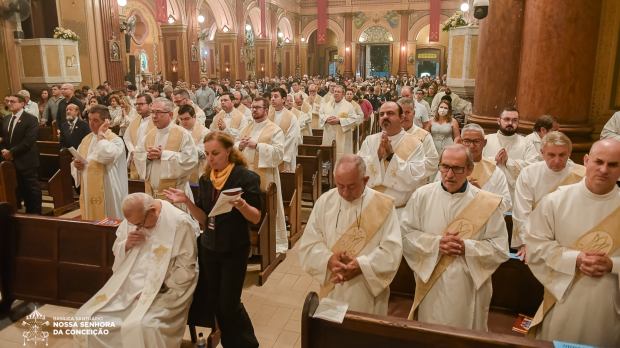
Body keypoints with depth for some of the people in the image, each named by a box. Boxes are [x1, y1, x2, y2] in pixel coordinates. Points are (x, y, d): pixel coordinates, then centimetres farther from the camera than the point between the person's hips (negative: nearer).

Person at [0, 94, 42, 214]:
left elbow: (28, 141, -17)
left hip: (26, 162, -6)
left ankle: (35, 215, 12)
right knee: (15, 191, 13)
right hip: (10, 162, 7)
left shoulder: (31, 119, -9)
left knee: (32, 191, 2)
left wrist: (12, 152, -17)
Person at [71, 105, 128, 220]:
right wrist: (76, 164, -5)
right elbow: (77, 160, 20)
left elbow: (106, 156, -31)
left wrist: (101, 134, -17)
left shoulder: (115, 140, -10)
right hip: (87, 192, 7)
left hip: (106, 193, -7)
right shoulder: (87, 139, 12)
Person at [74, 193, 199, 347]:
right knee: (85, 317, -5)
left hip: (162, 291, -6)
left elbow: (186, 269, -13)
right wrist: (127, 245, -8)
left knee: (139, 328, -31)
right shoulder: (132, 218, 2)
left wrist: (159, 287, -16)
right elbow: (116, 252, 14)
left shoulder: (180, 223, -17)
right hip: (127, 285, 6)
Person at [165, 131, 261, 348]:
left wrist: (241, 205, -32)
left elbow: (256, 218, -13)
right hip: (209, 247, 6)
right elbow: (203, 219, 5)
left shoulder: (246, 177, -13)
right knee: (212, 300, 14)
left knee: (229, 303, -1)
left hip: (234, 249, -5)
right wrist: (186, 201, -9)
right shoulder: (205, 179, 2)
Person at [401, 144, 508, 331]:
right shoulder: (422, 195, -4)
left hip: (469, 289, -1)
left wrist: (466, 247, -19)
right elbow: (405, 235, -4)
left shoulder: (487, 202, -7)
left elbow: (500, 248, -6)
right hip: (431, 287, 1)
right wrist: (436, 243, -17)